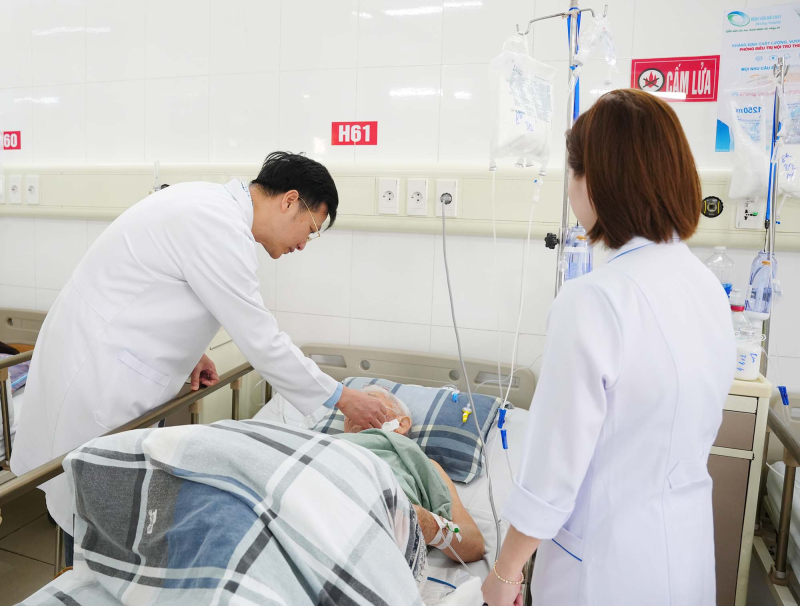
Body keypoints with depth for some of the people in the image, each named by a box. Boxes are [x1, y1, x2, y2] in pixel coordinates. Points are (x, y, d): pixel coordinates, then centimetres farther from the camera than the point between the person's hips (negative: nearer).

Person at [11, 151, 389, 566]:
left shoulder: (209, 203, 7)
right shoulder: (221, 227, -23)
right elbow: (261, 342, -21)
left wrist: (187, 351, 12)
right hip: (96, 378, -10)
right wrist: (341, 399, -11)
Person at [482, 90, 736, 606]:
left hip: (609, 562, -7)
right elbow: (690, 428, 7)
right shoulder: (709, 286, -4)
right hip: (689, 546, 7)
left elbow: (554, 468, -22)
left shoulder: (593, 302, -28)